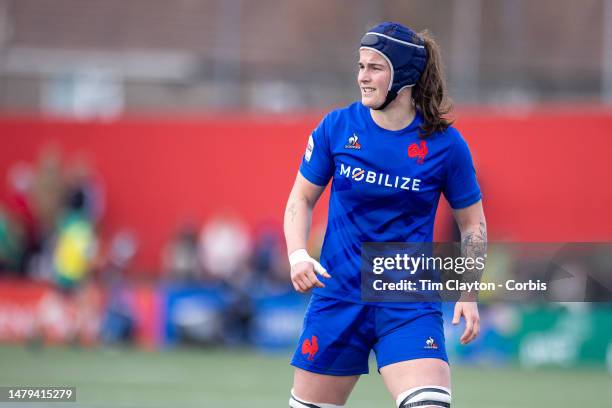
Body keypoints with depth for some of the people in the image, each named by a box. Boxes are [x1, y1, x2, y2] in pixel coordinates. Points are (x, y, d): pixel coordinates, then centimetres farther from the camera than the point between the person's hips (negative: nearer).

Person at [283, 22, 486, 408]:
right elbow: (302, 199, 8)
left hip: (411, 303, -2)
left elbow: (472, 222, 5)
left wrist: (468, 294, -6)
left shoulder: (444, 144, -7)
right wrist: (298, 255, -9)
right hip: (338, 296, 2)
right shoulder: (336, 128, -3)